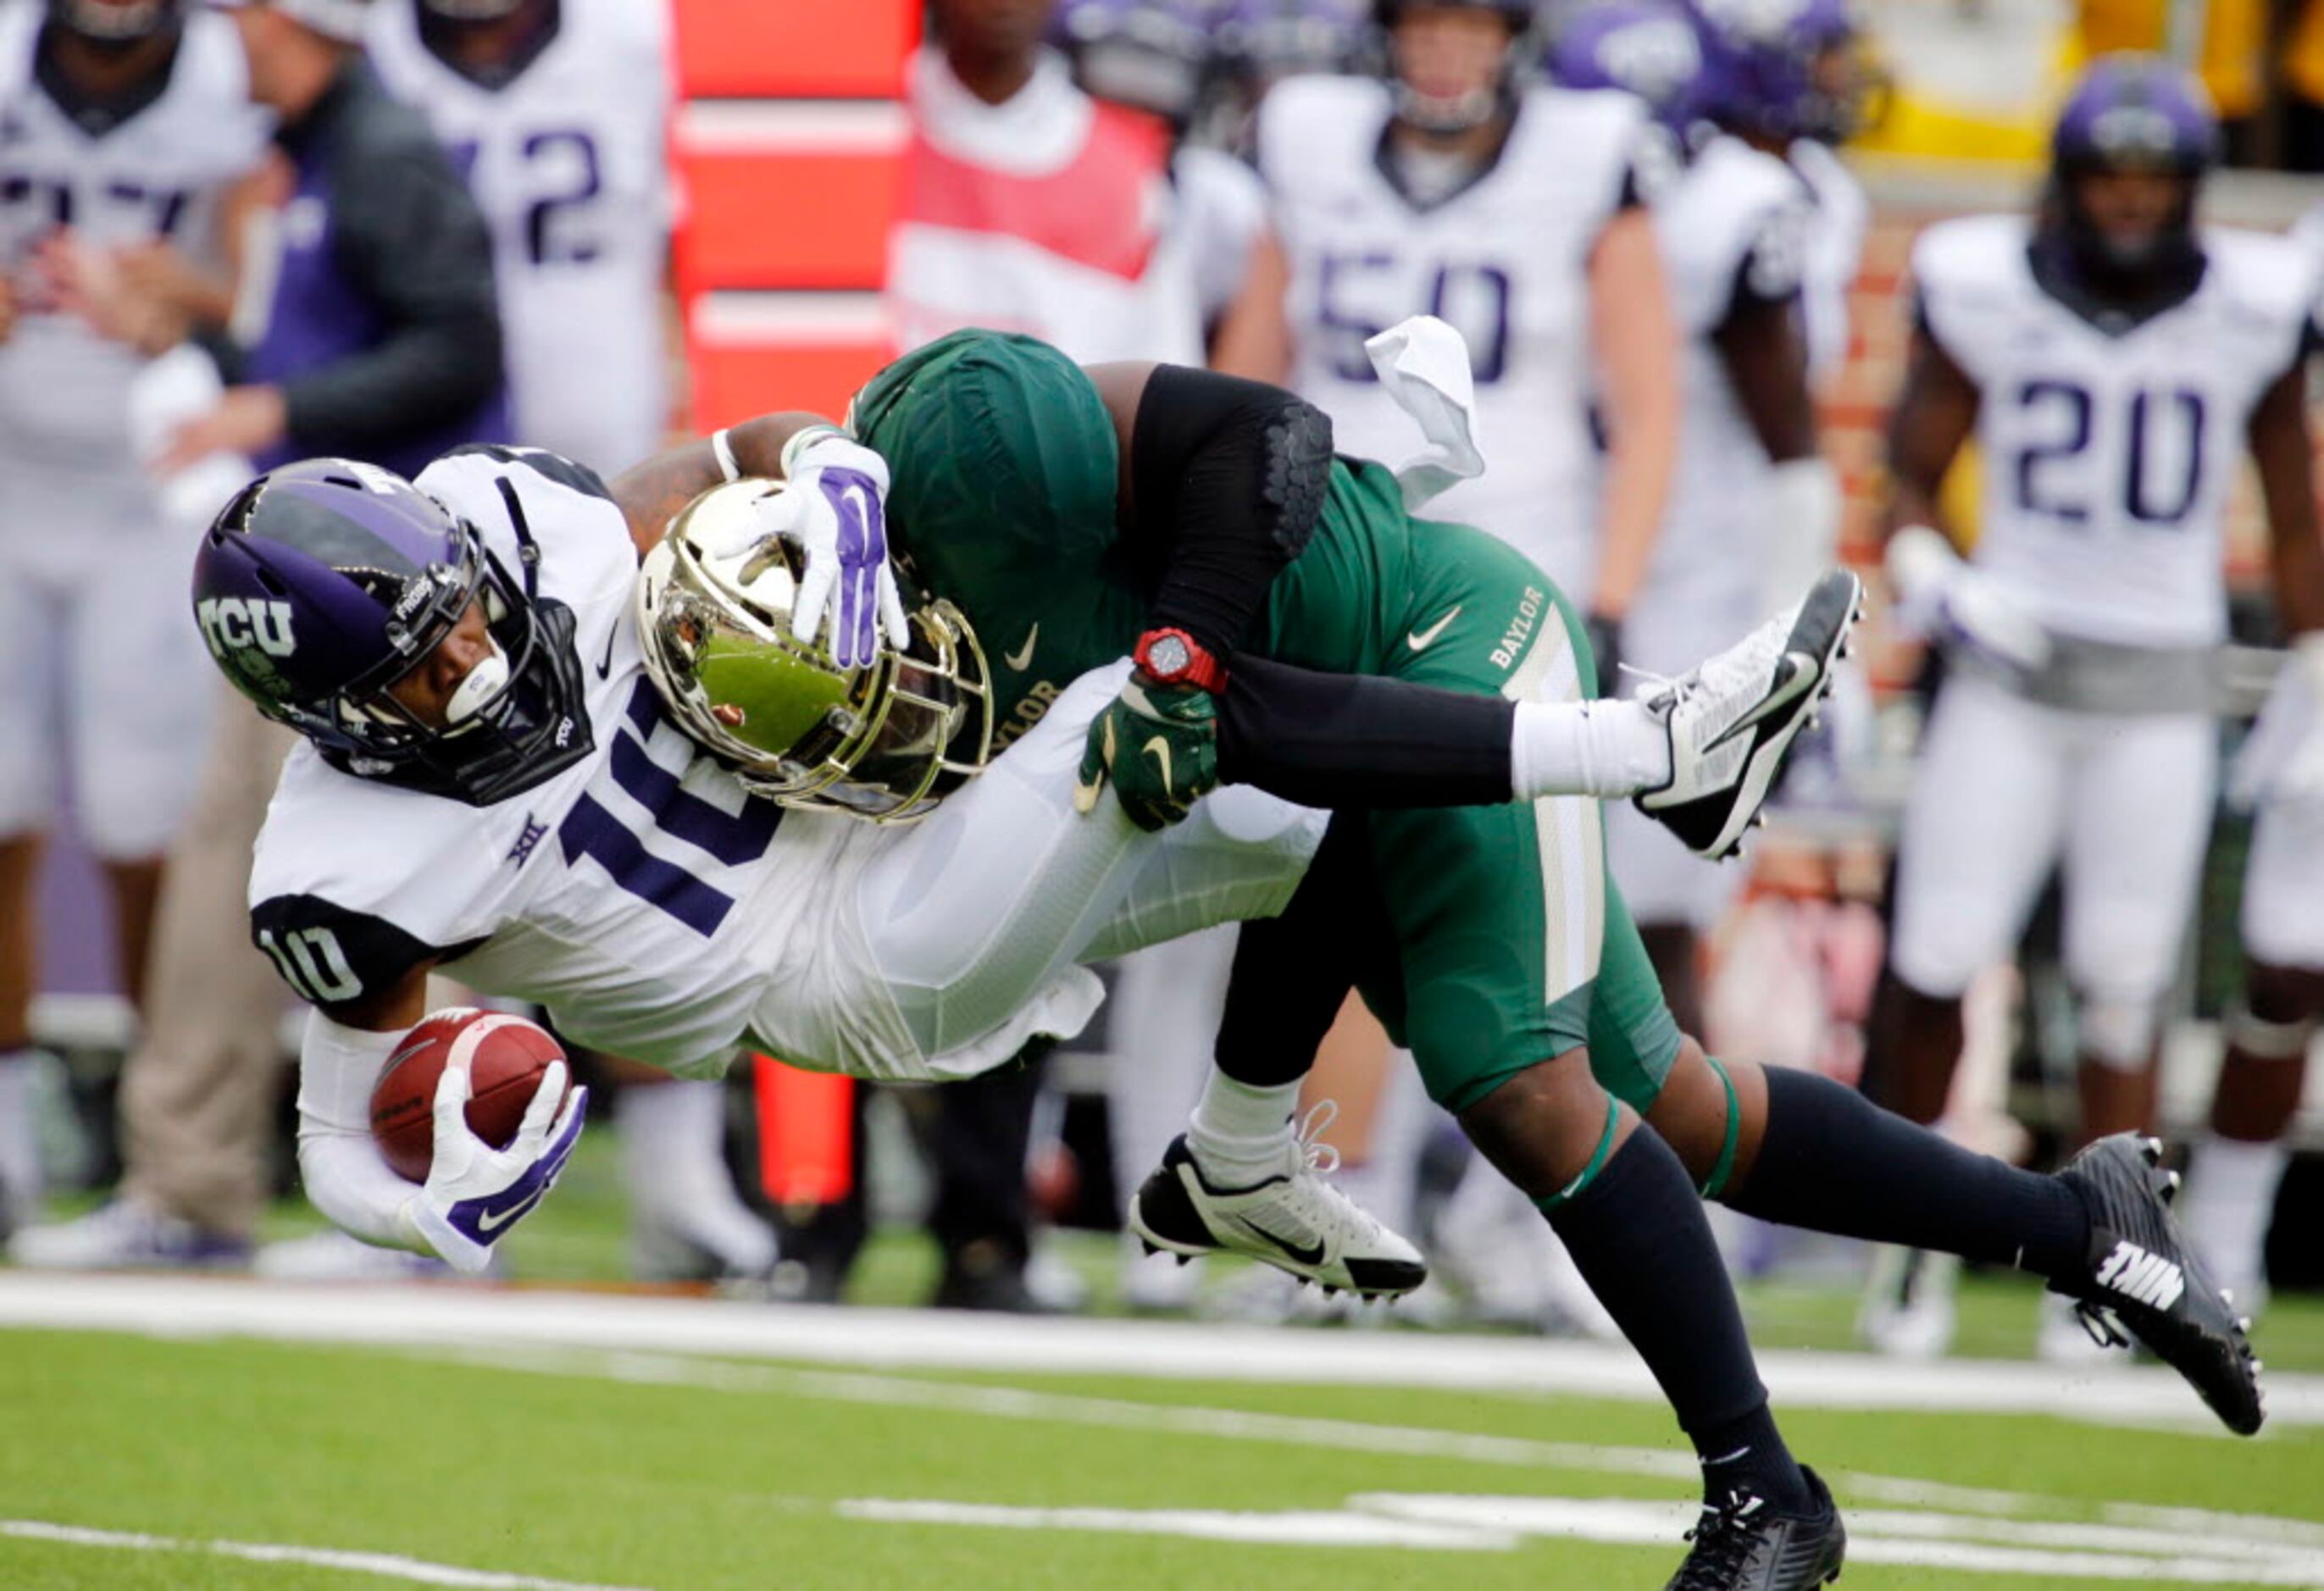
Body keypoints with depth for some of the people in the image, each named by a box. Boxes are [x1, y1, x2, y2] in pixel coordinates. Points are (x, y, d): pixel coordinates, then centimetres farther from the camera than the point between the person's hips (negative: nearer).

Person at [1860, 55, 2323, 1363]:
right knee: (1936, 961, -8)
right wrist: (1932, 581, -14)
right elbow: (1911, 480, 6)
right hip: (2010, 667, 0)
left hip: (2162, 689, 0)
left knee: (2126, 986, -1)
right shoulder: (1987, 292, -3)